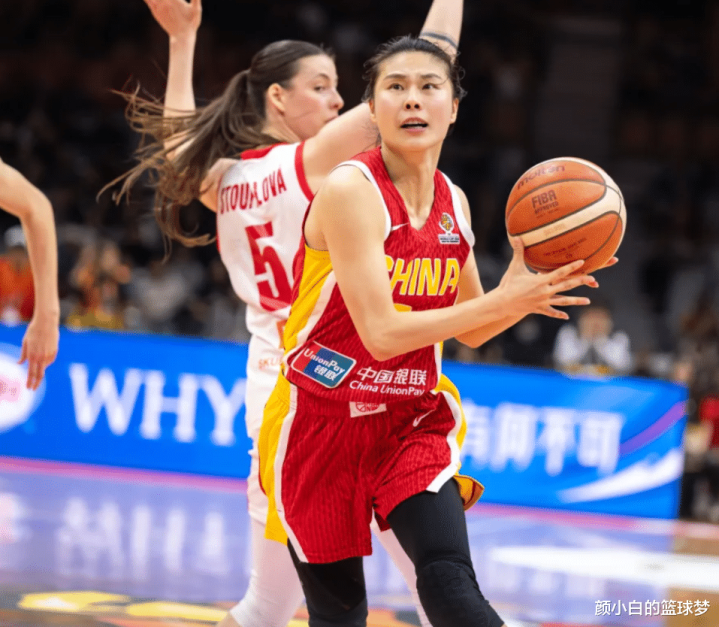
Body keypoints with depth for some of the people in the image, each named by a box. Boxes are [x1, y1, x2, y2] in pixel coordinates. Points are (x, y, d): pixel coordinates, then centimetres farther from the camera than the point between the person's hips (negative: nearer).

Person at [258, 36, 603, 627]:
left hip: (413, 421, 4)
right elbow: (381, 332, -24)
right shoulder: (350, 190, -17)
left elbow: (471, 330, 14)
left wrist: (530, 288, -6)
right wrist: (507, 299, -23)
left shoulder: (453, 203, 3)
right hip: (323, 419, -4)